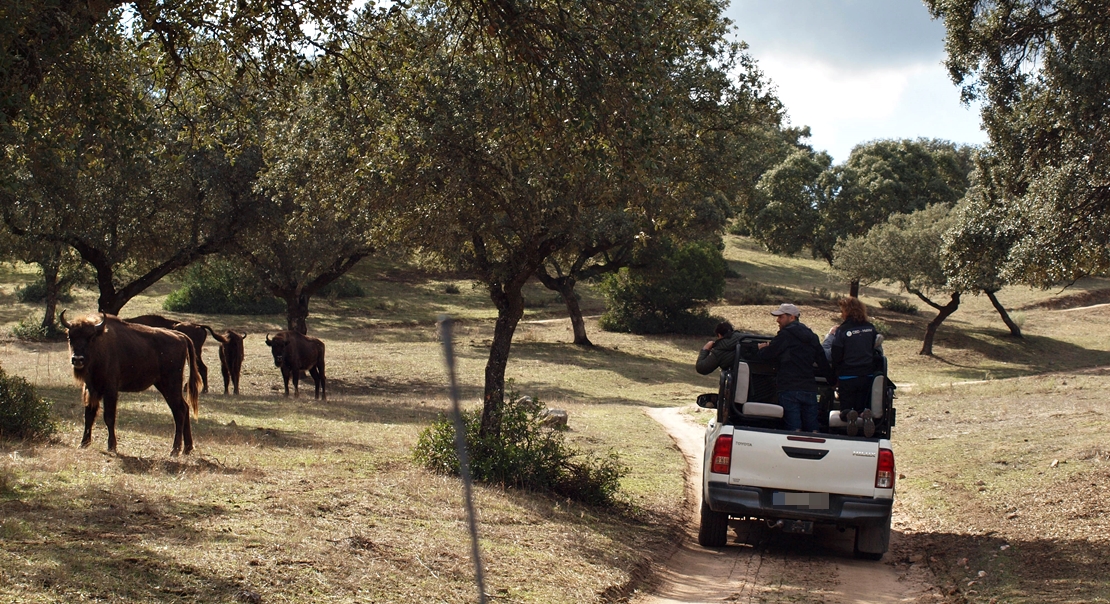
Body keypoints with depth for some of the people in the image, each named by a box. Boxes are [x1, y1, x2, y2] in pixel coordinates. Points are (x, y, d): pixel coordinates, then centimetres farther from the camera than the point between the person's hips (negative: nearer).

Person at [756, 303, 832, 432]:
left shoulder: (785, 334, -4)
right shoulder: (812, 336, 18)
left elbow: (766, 355, -5)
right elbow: (823, 363, 21)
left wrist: (762, 348, 18)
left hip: (789, 389, -6)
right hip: (810, 389, 6)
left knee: (795, 429, -9)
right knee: (813, 429, 6)